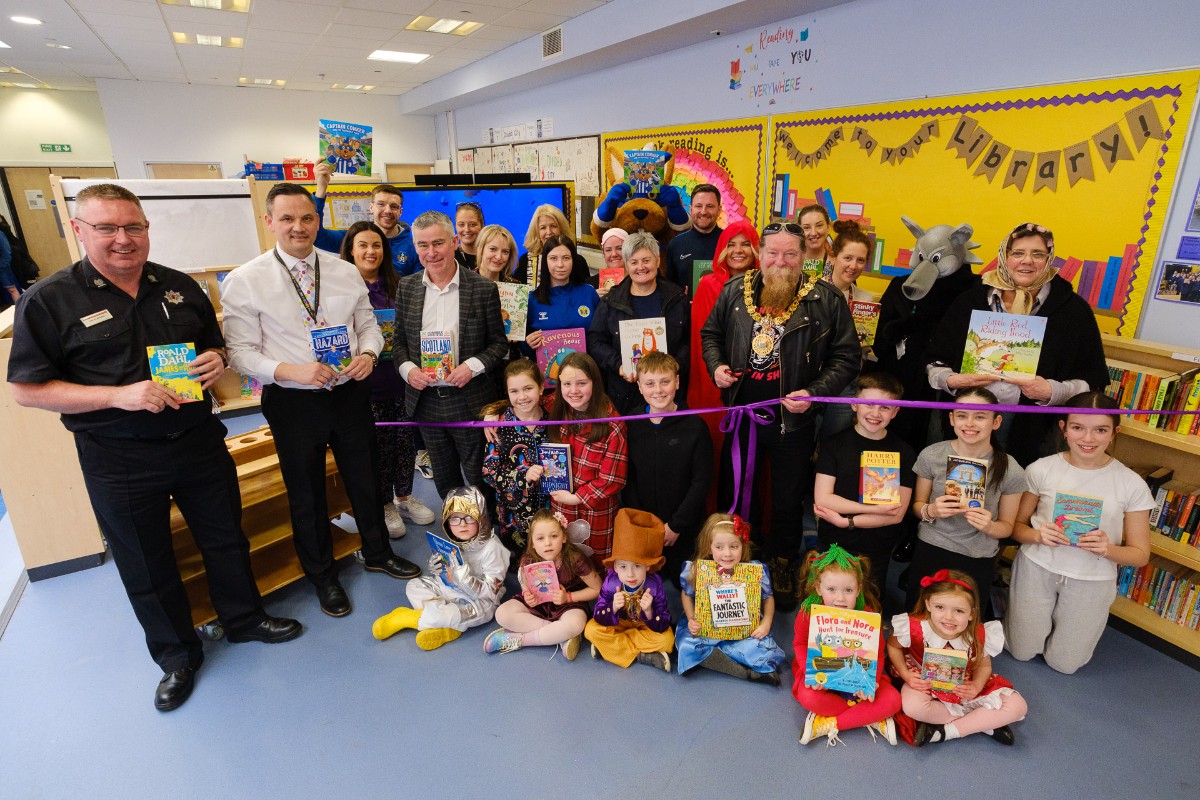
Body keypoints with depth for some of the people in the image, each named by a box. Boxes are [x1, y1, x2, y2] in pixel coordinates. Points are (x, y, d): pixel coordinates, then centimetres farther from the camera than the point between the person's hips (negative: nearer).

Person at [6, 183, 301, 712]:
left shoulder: (180, 287, 3)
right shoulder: (49, 301, -9)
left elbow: (215, 346, 15)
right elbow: (26, 389, -9)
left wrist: (217, 360, -9)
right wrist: (118, 395, -23)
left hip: (199, 441, 3)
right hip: (118, 460, -3)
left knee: (225, 537, 17)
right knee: (146, 565, 13)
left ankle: (244, 619, 40)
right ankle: (177, 654, 35)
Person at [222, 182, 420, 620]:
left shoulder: (346, 272, 1)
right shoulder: (245, 281, -9)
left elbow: (368, 324, 8)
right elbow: (241, 351, -10)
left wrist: (369, 353, -13)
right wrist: (291, 371, -26)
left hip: (351, 392, 3)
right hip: (292, 402, -2)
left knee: (365, 478, 17)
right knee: (306, 493, 13)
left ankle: (377, 553, 42)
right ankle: (322, 575, 36)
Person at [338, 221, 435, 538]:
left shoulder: (396, 285, 8)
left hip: (400, 377, 4)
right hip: (366, 381, -4)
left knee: (405, 439, 11)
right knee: (378, 445, 6)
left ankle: (404, 497, 31)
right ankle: (385, 506, 25)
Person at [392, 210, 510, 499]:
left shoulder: (484, 288, -7)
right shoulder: (406, 287, 4)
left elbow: (499, 342, -2)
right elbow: (399, 341, 10)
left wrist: (473, 366, -19)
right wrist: (407, 369, -9)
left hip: (470, 400, -3)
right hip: (425, 398, 4)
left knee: (479, 479, 9)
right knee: (444, 480, 19)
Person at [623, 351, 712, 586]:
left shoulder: (695, 426, -11)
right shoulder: (631, 425, -4)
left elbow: (702, 481, -10)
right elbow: (628, 478, -1)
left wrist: (676, 525, -11)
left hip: (684, 530, -2)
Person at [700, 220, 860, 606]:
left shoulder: (826, 300, -8)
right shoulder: (735, 291, 1)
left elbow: (847, 357, -5)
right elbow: (710, 333, 14)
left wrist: (815, 393, -17)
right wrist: (716, 366, -5)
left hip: (793, 420, -2)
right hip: (741, 413, 3)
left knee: (788, 501, 14)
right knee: (732, 492, 17)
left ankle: (782, 566, 37)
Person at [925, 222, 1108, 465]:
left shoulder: (1072, 308, 2)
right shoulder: (972, 300, 4)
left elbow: (1094, 380, 2)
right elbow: (935, 360, 7)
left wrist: (1052, 392, -15)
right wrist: (951, 380, -13)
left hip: (1034, 430, -1)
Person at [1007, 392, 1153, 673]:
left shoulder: (1131, 484, -11)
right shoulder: (1041, 469, -11)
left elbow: (1140, 554, -3)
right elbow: (1016, 525, -2)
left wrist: (1108, 549, -24)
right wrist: (1037, 535, -23)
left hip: (1091, 581, 0)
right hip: (1036, 568, 0)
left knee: (1063, 663, 14)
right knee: (1021, 652, 12)